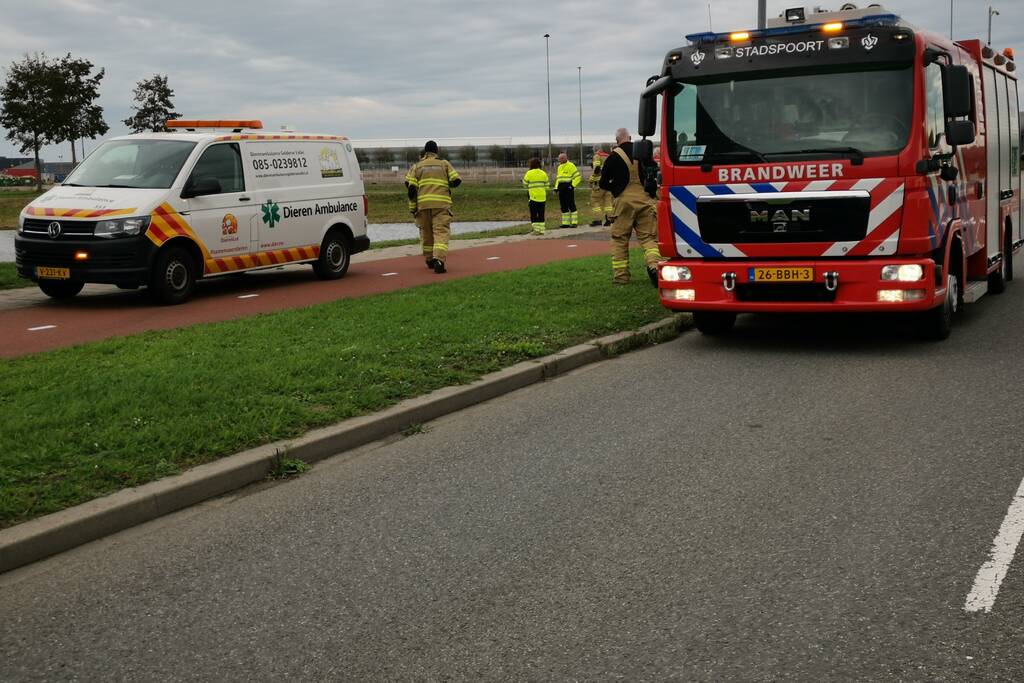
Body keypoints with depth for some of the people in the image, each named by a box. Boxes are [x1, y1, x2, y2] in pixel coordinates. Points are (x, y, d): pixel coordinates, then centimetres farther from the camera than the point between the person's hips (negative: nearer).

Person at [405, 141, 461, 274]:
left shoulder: (417, 166, 12)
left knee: (426, 233, 15)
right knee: (441, 232, -7)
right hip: (442, 204, -2)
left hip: (423, 204, 2)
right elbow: (456, 181, 2)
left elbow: (410, 187, 1)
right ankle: (439, 260, -25)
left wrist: (412, 208, 7)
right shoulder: (444, 164, 11)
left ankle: (430, 260, 24)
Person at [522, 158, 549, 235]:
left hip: (533, 197, -4)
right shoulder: (543, 173, 6)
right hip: (542, 197, 4)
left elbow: (525, 185, 1)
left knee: (533, 214, 3)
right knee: (541, 214, 10)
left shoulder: (529, 173, -7)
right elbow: (546, 186, 9)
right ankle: (541, 230, 10)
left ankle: (536, 229, -4)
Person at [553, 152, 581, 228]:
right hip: (561, 189, 8)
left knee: (571, 205, -8)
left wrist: (572, 185, -17)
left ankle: (574, 222, -5)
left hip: (568, 188, -8)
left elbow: (577, 176, -10)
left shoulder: (571, 166, -6)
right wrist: (556, 187, 16)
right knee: (563, 206, 8)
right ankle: (565, 223, 12)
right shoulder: (559, 167, 19)